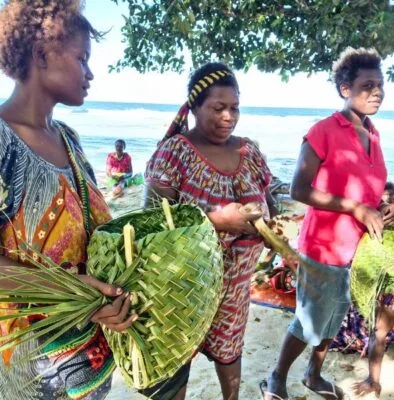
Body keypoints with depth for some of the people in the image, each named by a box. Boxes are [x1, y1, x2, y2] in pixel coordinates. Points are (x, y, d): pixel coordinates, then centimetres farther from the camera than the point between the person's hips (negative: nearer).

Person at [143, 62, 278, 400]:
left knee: (230, 347, 25)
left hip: (236, 280, 5)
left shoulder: (249, 151, 0)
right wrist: (215, 220, -29)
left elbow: (267, 204, 8)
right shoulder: (174, 152, -16)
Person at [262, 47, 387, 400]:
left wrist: (383, 204, 0)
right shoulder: (324, 131, -16)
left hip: (358, 247, 7)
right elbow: (299, 190, -20)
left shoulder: (373, 134, 6)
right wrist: (355, 208, -23)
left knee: (332, 322, 21)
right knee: (309, 323, 7)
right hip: (324, 246, -7)